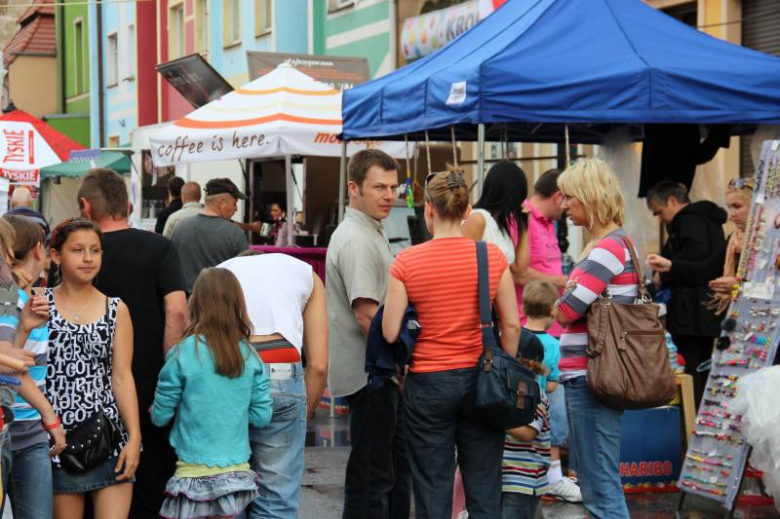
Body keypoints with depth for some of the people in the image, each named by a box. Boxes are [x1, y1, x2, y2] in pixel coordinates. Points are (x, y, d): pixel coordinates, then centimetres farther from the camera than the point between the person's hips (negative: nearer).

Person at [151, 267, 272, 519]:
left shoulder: (183, 354, -11)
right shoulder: (250, 356, -2)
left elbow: (160, 416, -5)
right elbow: (262, 416, 2)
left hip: (195, 475, -4)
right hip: (237, 474, 4)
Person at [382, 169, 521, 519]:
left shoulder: (406, 261, -8)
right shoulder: (493, 256, -3)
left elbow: (390, 333, -8)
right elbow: (512, 326, 0)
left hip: (428, 383, -2)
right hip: (481, 380, 2)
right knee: (484, 491, 9)